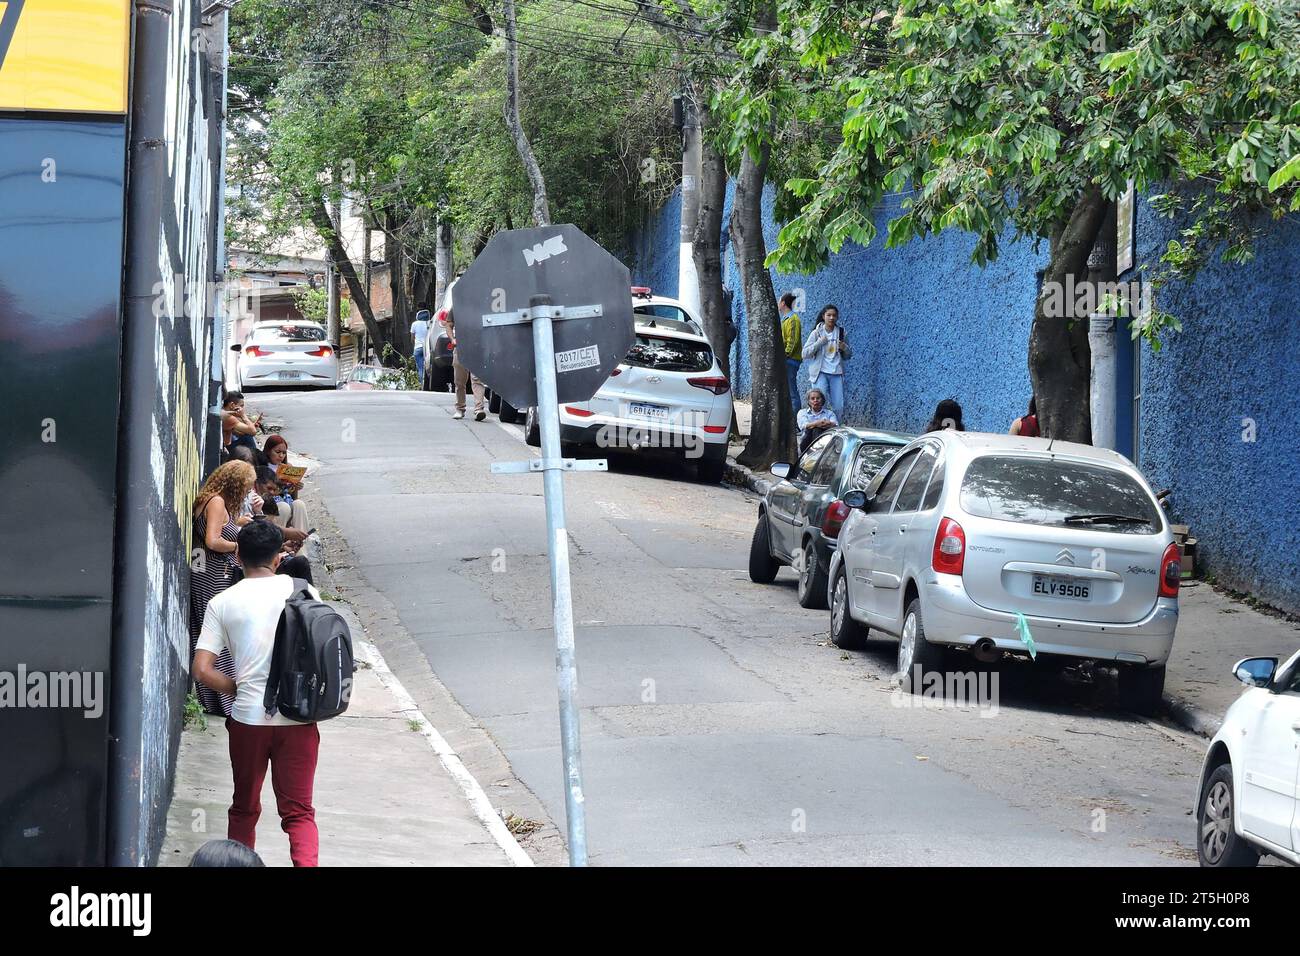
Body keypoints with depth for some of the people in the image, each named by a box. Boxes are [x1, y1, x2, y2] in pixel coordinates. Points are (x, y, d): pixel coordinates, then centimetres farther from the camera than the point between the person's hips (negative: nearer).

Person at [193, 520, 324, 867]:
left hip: (248, 718, 0)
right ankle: (306, 863, -20)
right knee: (298, 811, 3)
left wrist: (238, 689, 8)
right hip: (298, 718, 0)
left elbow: (202, 670, -6)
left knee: (244, 808, 18)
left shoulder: (222, 603, 0)